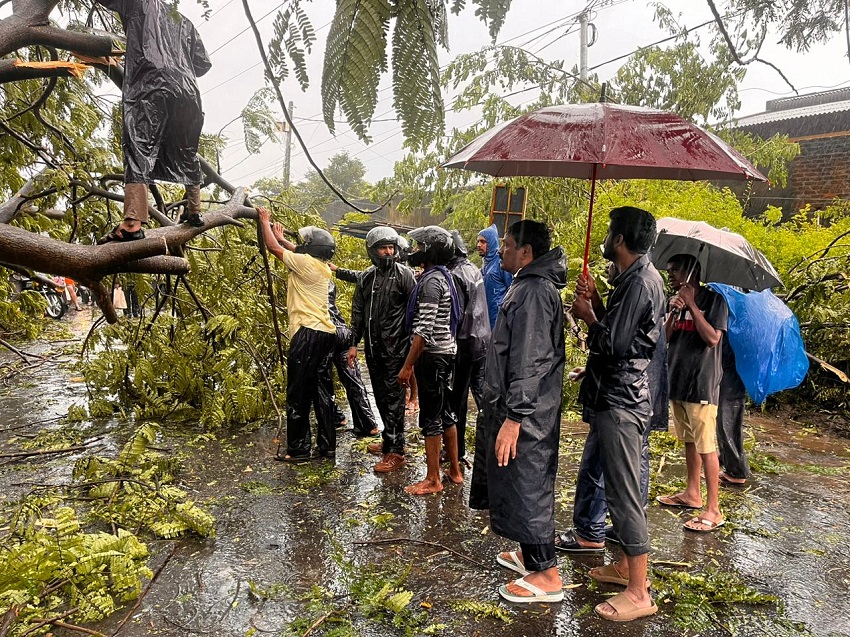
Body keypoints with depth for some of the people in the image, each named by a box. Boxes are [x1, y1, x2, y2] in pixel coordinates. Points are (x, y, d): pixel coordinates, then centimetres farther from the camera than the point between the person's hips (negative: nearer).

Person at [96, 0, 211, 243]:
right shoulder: (184, 22, 32)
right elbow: (203, 63, 29)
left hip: (151, 87, -5)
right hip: (187, 93, 5)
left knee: (138, 151, -15)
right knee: (187, 153, 19)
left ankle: (133, 223, -30)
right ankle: (194, 211, 26)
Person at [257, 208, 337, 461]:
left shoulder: (306, 263, -9)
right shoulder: (321, 266, 13)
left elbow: (272, 247, 0)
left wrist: (264, 220, 13)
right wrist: (282, 237, 38)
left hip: (308, 334, -9)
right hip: (325, 333, 9)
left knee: (298, 393, -1)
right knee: (318, 389, 15)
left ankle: (298, 449, 5)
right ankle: (327, 445, 19)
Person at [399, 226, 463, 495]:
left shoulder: (431, 281, -17)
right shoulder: (444, 276, 13)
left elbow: (424, 329, -23)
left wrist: (408, 365, -20)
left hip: (432, 355, -10)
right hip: (447, 352, 10)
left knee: (430, 418, -2)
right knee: (445, 414, 16)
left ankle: (433, 480, 8)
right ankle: (454, 470, 27)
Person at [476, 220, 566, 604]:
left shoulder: (533, 291, -19)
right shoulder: (531, 286, 15)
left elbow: (527, 362, -25)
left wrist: (513, 417, -25)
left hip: (525, 412, -10)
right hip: (524, 408, 10)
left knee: (526, 485, -2)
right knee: (527, 483, 19)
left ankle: (546, 575, 8)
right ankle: (530, 554, 34)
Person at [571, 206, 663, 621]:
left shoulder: (639, 282, -17)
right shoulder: (639, 277, 15)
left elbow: (613, 343, -22)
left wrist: (587, 316, -7)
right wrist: (596, 303, 5)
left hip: (619, 402, -11)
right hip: (620, 396, 11)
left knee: (624, 492, -5)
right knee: (619, 487, 19)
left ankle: (639, 593, 4)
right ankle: (628, 566, 32)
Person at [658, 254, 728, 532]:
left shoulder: (713, 300, -8)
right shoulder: (677, 300, 10)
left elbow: (712, 338, -19)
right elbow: (665, 338, 5)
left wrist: (691, 304, -16)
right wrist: (674, 312, -12)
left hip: (702, 385, -7)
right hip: (678, 382, 7)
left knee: (707, 447, -4)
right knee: (689, 441, 17)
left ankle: (713, 510, 2)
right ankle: (692, 493, 30)